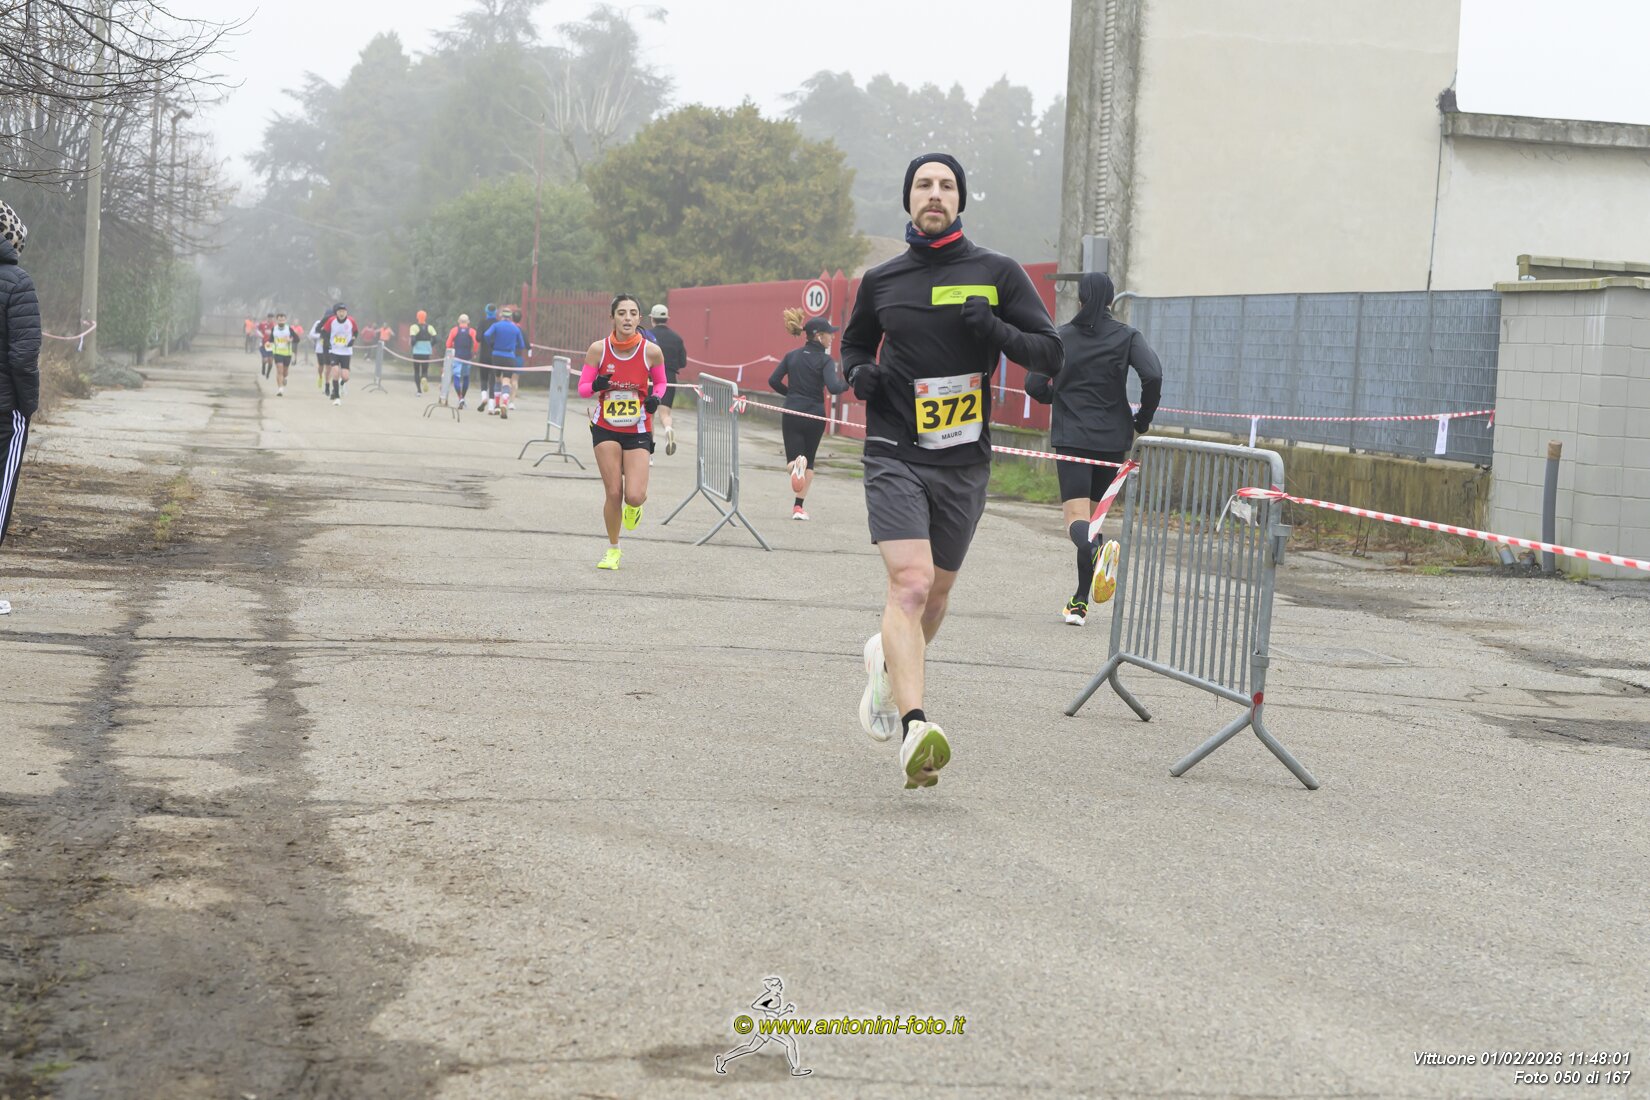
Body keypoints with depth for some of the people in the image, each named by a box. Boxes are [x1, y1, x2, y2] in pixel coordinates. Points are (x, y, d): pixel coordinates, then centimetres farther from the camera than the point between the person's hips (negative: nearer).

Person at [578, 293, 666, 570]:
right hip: (605, 429, 0)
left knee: (634, 496, -13)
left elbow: (660, 382, 8)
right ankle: (613, 549, 20)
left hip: (638, 430, 0)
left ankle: (635, 504, 27)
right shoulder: (598, 349, -10)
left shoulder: (651, 351, -10)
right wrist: (596, 386, -24)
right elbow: (582, 388, -2)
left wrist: (655, 397, -14)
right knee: (614, 493, -3)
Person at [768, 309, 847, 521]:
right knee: (809, 460, 15)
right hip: (815, 415, -2)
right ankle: (799, 506, 11)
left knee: (794, 459, 5)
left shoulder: (791, 355, 5)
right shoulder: (825, 360, -8)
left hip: (792, 413, 2)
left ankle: (796, 464, -33)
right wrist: (847, 383, -1)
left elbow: (773, 381, 4)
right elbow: (833, 387, -21)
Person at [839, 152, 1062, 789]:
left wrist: (996, 331, -17)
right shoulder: (881, 281, 8)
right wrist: (857, 372, 1)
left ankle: (887, 663, 46)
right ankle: (915, 729, -28)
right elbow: (854, 344, 24)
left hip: (964, 462, 2)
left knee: (936, 594, 14)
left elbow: (1050, 355, 1)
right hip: (895, 455, -2)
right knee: (909, 583, -19)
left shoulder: (997, 274, 3)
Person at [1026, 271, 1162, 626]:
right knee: (1094, 515, 16)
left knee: (1076, 518, -9)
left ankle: (1096, 550, -46)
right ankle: (1081, 601, 17)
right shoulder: (1126, 337, 2)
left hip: (1071, 437, -2)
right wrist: (1142, 421, 1)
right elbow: (1153, 376, -13)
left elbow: (1034, 386, 0)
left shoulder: (1061, 337, 3)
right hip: (1112, 439, 2)